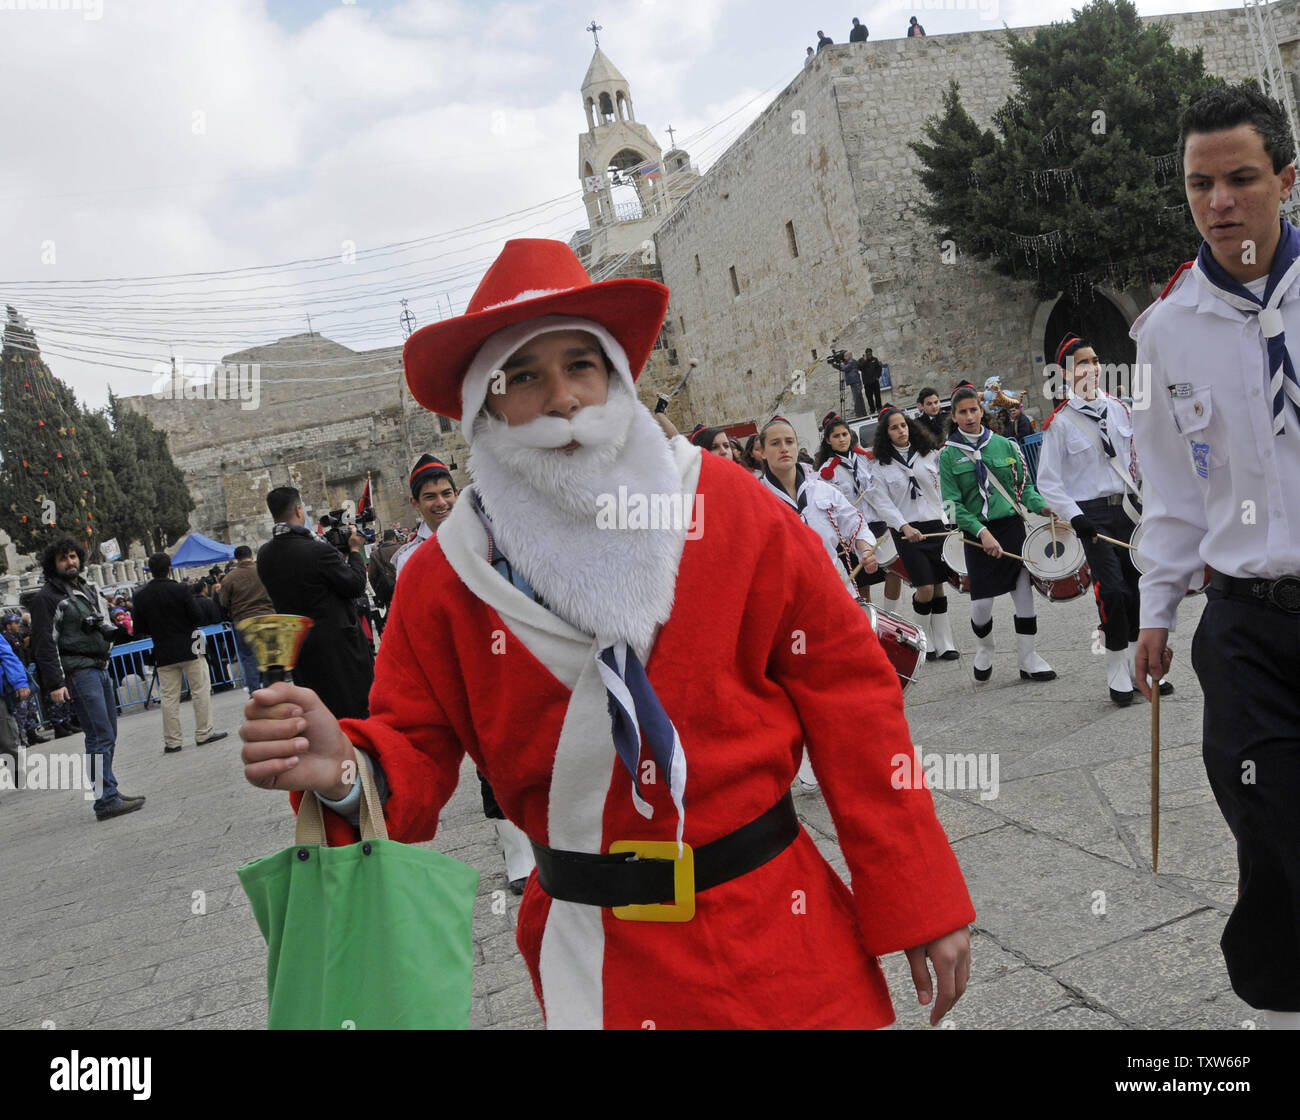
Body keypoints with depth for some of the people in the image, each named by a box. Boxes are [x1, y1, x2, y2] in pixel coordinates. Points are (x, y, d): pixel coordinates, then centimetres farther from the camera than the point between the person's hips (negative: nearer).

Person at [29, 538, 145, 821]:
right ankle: (106, 801, -12)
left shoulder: (89, 590, 19)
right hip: (78, 672, -9)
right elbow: (45, 644, -10)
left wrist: (109, 629, 12)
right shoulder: (47, 597, -5)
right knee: (101, 736, -13)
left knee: (108, 736, 12)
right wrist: (55, 684, -15)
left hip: (100, 668, 9)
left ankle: (109, 791, 20)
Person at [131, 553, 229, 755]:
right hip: (189, 648, -3)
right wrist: (194, 600, 8)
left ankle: (172, 741, 9)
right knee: (201, 691, 6)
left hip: (163, 653, 3)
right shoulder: (179, 590, -12)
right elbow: (198, 618, -10)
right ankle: (204, 734, 7)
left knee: (170, 697, 8)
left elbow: (140, 630, 4)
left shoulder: (141, 596, -1)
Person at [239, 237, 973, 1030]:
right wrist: (344, 770, -24)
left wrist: (918, 901, -4)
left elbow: (847, 691, -6)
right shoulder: (444, 580, -5)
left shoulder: (729, 510, -9)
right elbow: (418, 748, 1)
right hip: (594, 960, 1)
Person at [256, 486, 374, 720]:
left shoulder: (264, 555, 2)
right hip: (338, 644, -6)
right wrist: (354, 550, 3)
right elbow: (356, 586, -12)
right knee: (356, 710, 3)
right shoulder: (319, 551, -19)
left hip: (298, 646, 7)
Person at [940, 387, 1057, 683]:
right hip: (977, 533, -2)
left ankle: (1028, 658, 14)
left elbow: (1024, 485, 11)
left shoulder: (1003, 444, 6)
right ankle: (984, 650, 28)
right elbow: (953, 504, -7)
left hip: (1011, 525, 2)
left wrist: (1041, 506, -9)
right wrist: (982, 532, -18)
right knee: (981, 603, -2)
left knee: (1024, 591, 1)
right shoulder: (949, 455, -2)